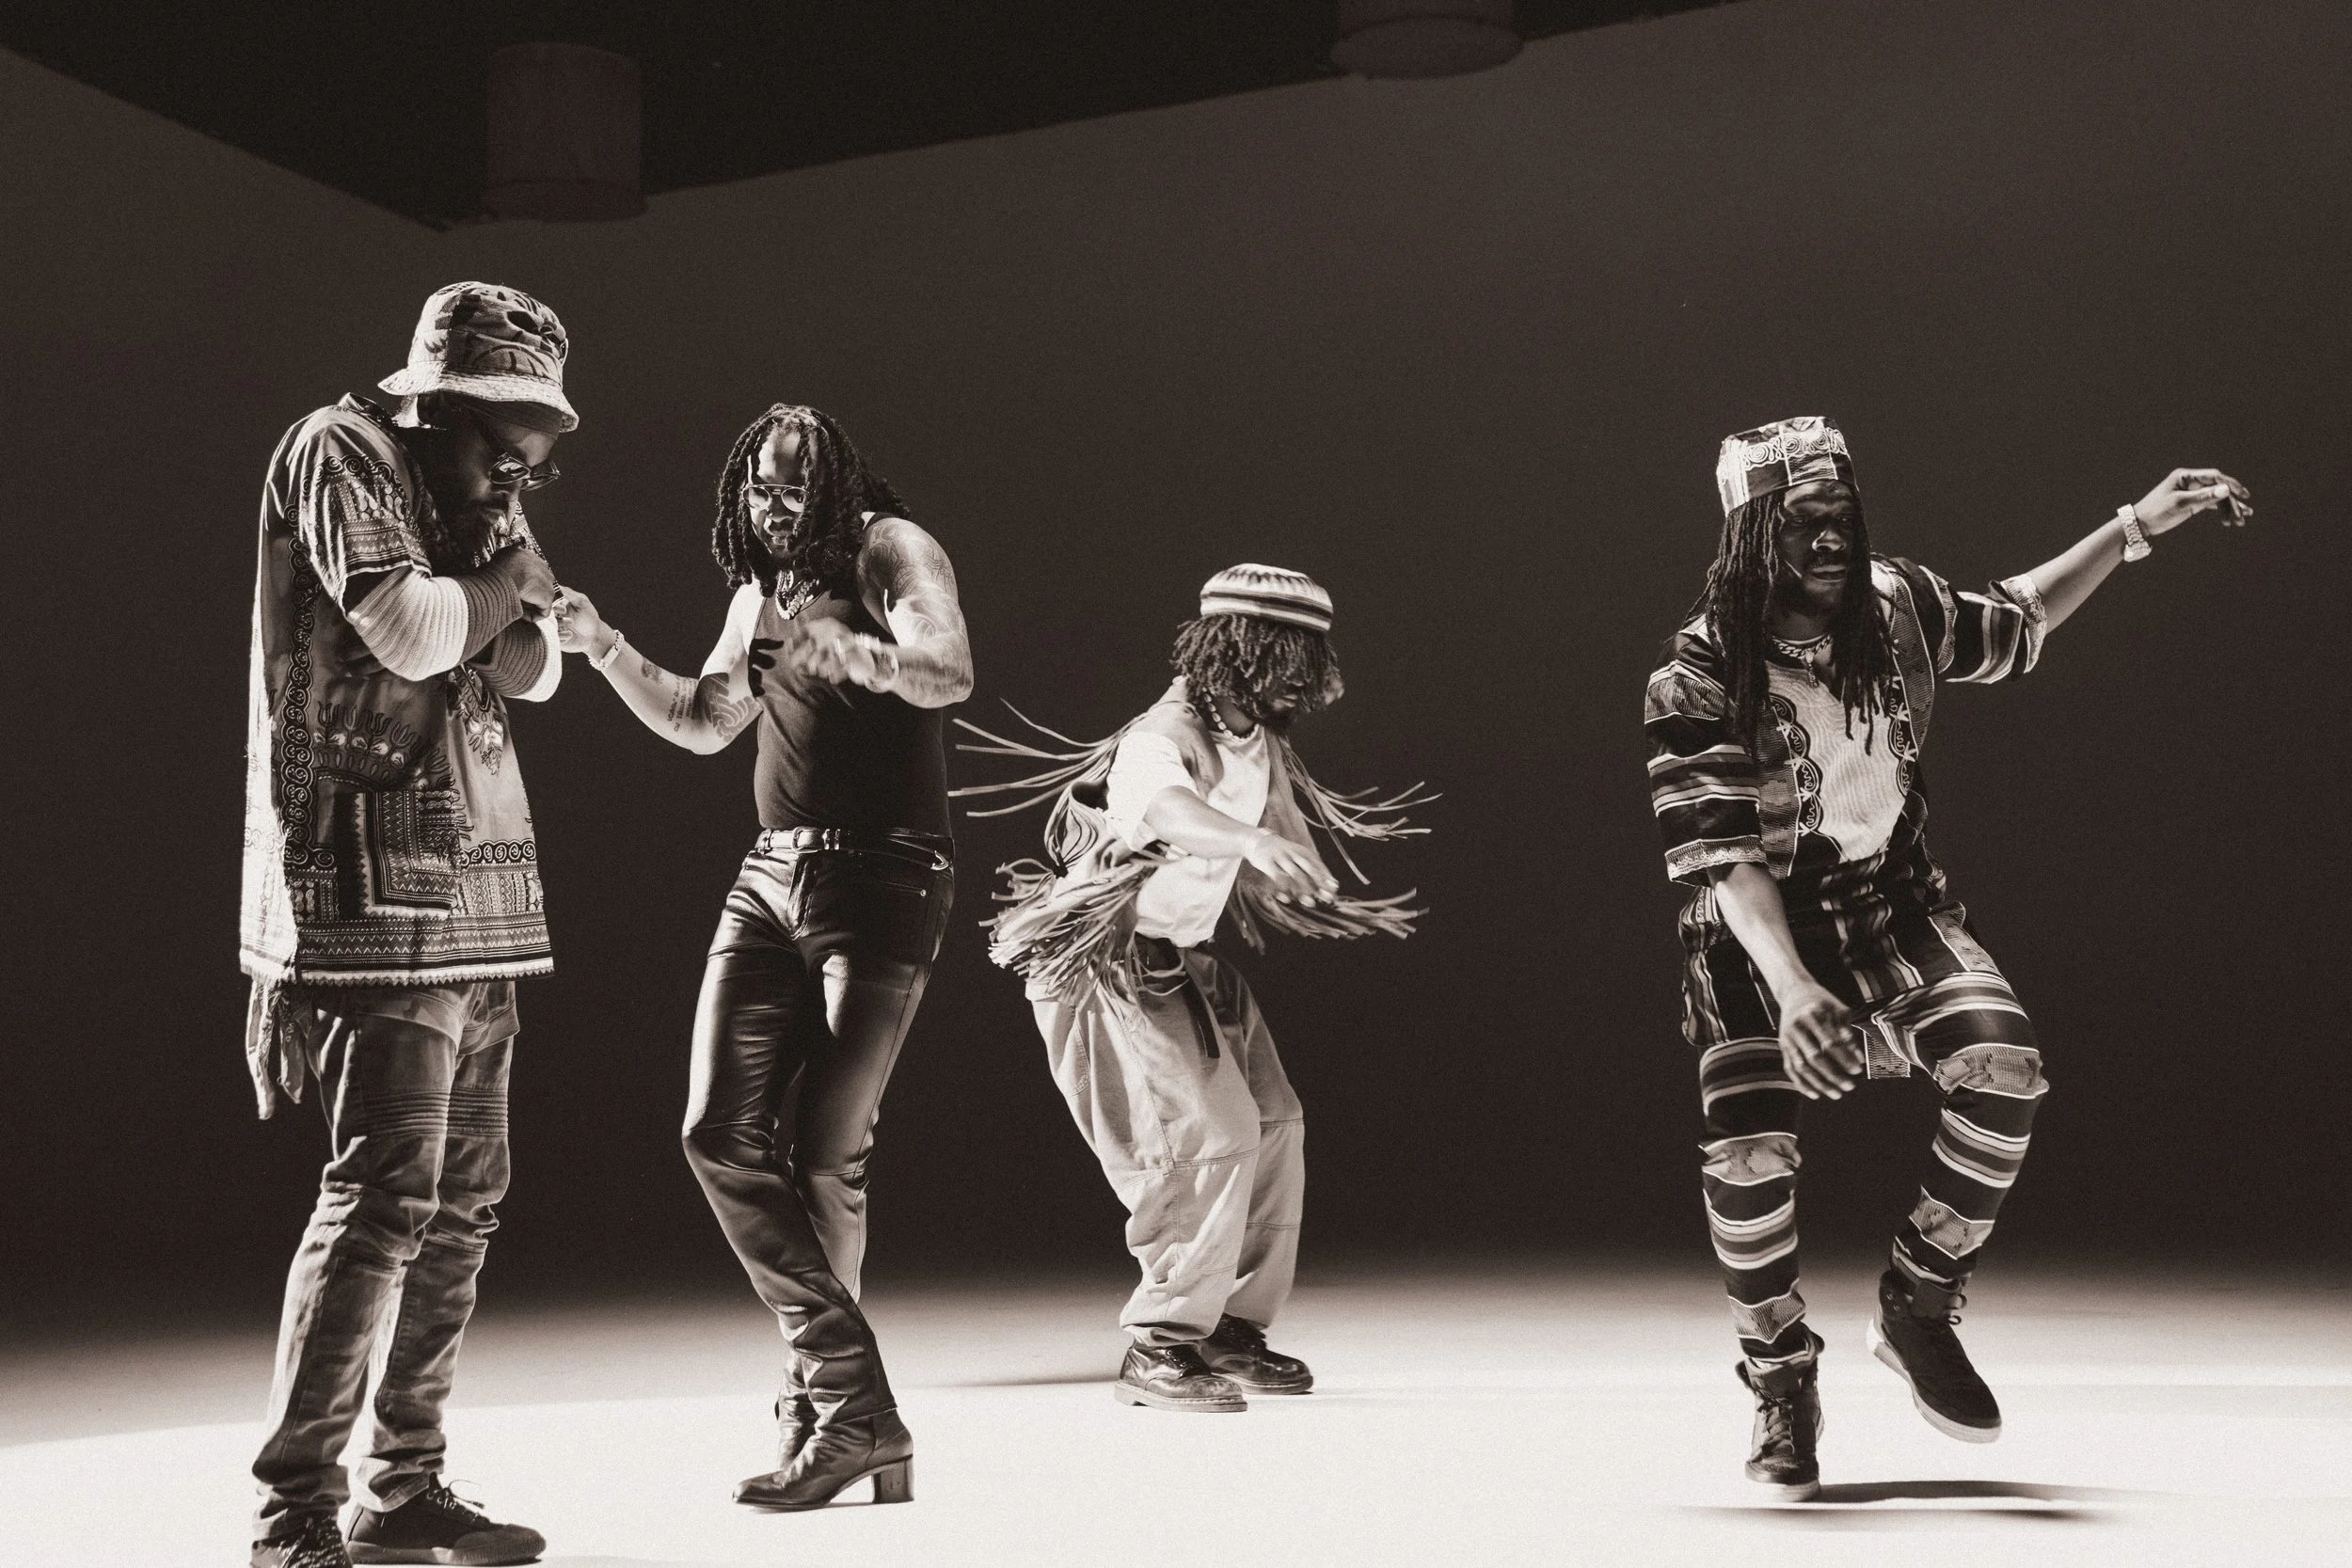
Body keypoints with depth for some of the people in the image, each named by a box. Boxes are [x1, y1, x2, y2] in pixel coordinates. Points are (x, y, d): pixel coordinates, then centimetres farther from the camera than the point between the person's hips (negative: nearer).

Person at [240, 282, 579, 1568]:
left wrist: (488, 601, -6)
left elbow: (535, 668, 15)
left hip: (476, 884, 9)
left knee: (464, 1198, 8)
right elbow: (408, 630, -18)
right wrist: (507, 580, 0)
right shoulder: (340, 452, -5)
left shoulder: (479, 491, 19)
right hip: (378, 879, -9)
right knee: (386, 1194, -13)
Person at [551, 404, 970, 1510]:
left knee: (820, 1153, -10)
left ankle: (825, 1408, 7)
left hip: (882, 879, -7)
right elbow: (703, 722, 28)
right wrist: (603, 648, 13)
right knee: (722, 1135, -5)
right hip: (774, 875, 8)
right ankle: (857, 1408, -4)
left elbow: (952, 672, -22)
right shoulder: (759, 592, 18)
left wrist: (861, 653, -43)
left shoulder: (890, 550, -4)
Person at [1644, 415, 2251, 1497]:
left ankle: (1918, 1309, 0)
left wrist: (2134, 529, 13)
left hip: (1894, 908, 4)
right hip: (1759, 933, -3)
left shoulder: (1897, 607, -5)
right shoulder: (1696, 677, -20)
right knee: (1746, 1155, -19)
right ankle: (1781, 1384, 10)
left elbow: (2014, 629, 17)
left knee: (2003, 1062, -23)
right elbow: (1721, 855, -25)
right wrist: (1791, 988, -38)